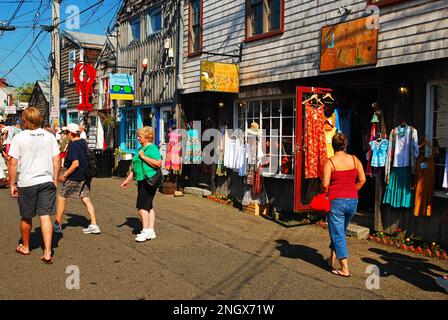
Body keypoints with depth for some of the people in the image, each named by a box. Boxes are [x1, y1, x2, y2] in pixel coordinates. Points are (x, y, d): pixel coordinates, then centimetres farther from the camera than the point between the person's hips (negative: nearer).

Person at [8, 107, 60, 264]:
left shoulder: (19, 138, -5)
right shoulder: (49, 136, 2)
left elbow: (13, 163, -6)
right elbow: (56, 160, 3)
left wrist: (12, 184, 2)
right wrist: (55, 180, 12)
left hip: (27, 183, -1)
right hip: (47, 181, 2)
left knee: (26, 217, 15)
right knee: (45, 216, 2)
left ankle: (25, 247, 35)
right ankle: (47, 253, -5)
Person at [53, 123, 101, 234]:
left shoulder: (73, 146, -16)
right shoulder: (83, 142, 9)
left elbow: (75, 163, -23)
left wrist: (64, 175, -17)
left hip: (75, 177, -8)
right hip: (85, 176, 8)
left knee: (61, 198, 6)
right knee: (86, 199, 8)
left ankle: (57, 225, 14)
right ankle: (94, 225, 4)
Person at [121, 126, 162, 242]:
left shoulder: (152, 148, -10)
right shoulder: (141, 149, 19)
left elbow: (158, 163, -23)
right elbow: (135, 167, 25)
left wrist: (143, 157, -18)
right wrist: (127, 180, 22)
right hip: (142, 181, 10)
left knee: (142, 207, -10)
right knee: (148, 206, 11)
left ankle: (146, 231, -4)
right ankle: (151, 231, 17)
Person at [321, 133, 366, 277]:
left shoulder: (329, 162, -10)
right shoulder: (354, 159, 3)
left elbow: (325, 184, -16)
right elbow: (362, 179, 3)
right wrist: (352, 191, 14)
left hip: (336, 201, -5)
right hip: (353, 200, 5)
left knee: (337, 234, 3)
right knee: (340, 231, 22)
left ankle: (345, 269, 3)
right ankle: (331, 259, 34)